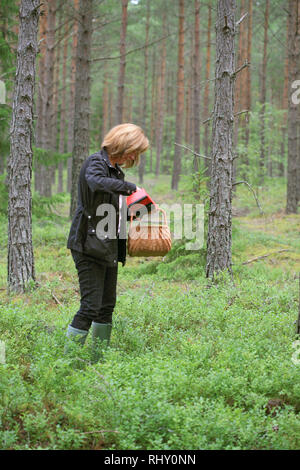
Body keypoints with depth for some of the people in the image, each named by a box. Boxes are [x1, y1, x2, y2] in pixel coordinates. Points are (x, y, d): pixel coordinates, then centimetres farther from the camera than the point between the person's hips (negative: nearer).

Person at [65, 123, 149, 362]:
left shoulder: (117, 171, 18)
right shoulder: (95, 162, -9)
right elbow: (97, 183, -34)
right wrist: (131, 187, -25)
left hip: (109, 248, 9)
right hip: (89, 245, -9)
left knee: (107, 305, 12)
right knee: (91, 305, -12)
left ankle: (97, 360, 21)